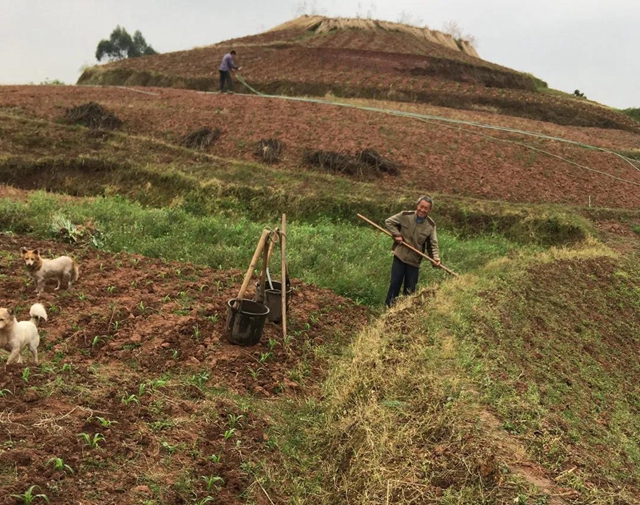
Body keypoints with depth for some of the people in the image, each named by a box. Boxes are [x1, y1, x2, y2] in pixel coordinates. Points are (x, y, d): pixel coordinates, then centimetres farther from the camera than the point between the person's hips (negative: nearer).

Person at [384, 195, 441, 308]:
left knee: (410, 288, 8)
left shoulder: (431, 225, -6)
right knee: (395, 283, 3)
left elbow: (433, 244, -4)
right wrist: (396, 234, -11)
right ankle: (389, 306, 16)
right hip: (400, 256, -1)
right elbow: (389, 222, 1)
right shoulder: (405, 216, -9)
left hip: (414, 260, 1)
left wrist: (436, 258, -20)